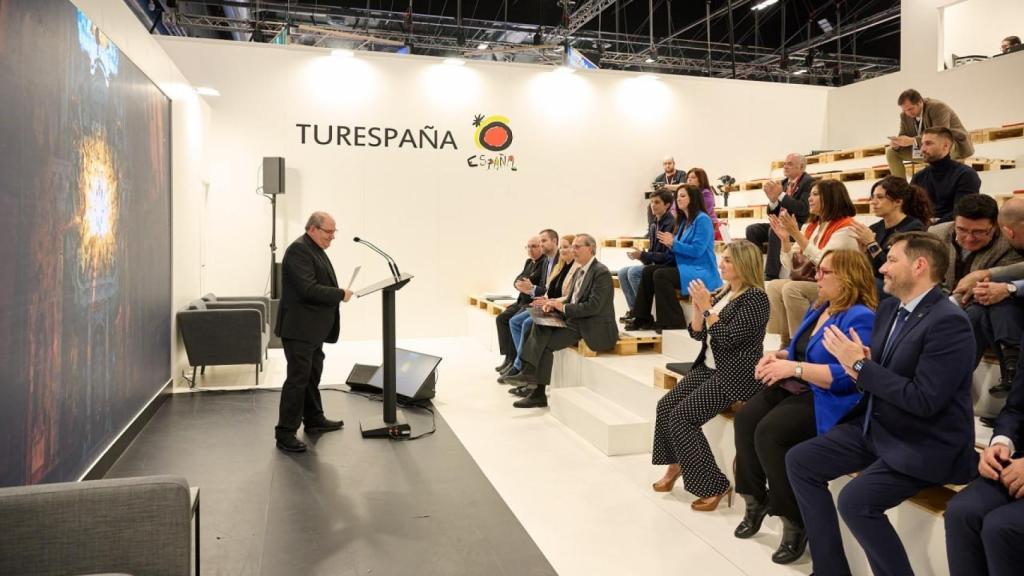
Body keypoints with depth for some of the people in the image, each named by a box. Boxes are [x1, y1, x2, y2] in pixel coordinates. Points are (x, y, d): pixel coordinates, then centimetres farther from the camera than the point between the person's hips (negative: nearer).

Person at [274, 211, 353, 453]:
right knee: (298, 378, -7)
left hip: (314, 328, 10)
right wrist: (340, 294, -17)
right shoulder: (298, 250, -18)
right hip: (299, 327, -10)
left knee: (313, 374, 19)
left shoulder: (315, 249, 15)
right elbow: (309, 289, -26)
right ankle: (285, 433, 0)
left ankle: (314, 419, 32)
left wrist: (338, 293, 7)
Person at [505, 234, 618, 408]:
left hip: (595, 329, -8)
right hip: (575, 321, 8)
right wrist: (555, 304, -2)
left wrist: (564, 307, -15)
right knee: (540, 327, -14)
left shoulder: (601, 273, -13)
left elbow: (593, 306, -21)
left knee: (545, 342, -20)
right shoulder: (578, 272, 16)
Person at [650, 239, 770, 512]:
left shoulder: (755, 298, -14)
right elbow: (697, 333, 11)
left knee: (681, 416, -17)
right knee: (666, 405, -2)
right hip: (708, 368, 9)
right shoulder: (722, 293, 12)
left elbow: (727, 339, -21)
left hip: (735, 375, -9)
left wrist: (707, 306, -18)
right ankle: (675, 465, 18)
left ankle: (715, 486, -5)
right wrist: (698, 306, -5)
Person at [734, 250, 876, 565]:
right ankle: (756, 500, 0)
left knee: (769, 432, -28)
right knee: (745, 418, -15)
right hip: (796, 388, 9)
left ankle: (795, 522, -10)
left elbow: (848, 376, -23)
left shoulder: (860, 317, -14)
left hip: (825, 400, -9)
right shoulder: (818, 308, 16)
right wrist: (778, 356, 4)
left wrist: (794, 368, -26)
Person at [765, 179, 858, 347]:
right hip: (808, 282, 7)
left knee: (791, 288, -29)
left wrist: (797, 234, -22)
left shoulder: (845, 227, -9)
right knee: (772, 287, -17)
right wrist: (785, 238, -4)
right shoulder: (810, 226, 13)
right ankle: (786, 341, -14)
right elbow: (791, 266, 11)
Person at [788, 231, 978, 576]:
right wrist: (859, 367, -11)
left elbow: (924, 401, -25)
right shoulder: (889, 308, 7)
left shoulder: (948, 321, -20)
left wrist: (861, 365, -21)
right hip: (876, 426, 9)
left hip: (924, 443, -9)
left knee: (856, 500, -27)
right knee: (799, 461, 1)